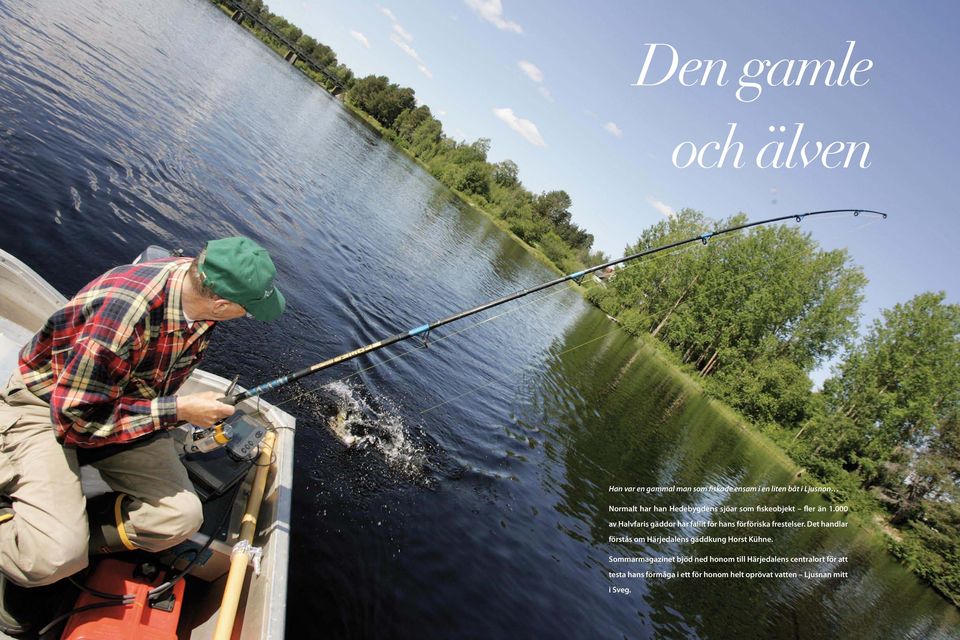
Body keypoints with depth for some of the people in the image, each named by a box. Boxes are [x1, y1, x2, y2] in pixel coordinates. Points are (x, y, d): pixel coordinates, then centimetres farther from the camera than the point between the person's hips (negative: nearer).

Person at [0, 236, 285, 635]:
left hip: (126, 404, 7)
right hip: (48, 404, -6)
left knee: (183, 516, -11)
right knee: (56, 556, -24)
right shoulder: (125, 311, -37)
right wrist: (177, 411, -25)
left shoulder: (201, 290, -13)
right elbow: (77, 417, -27)